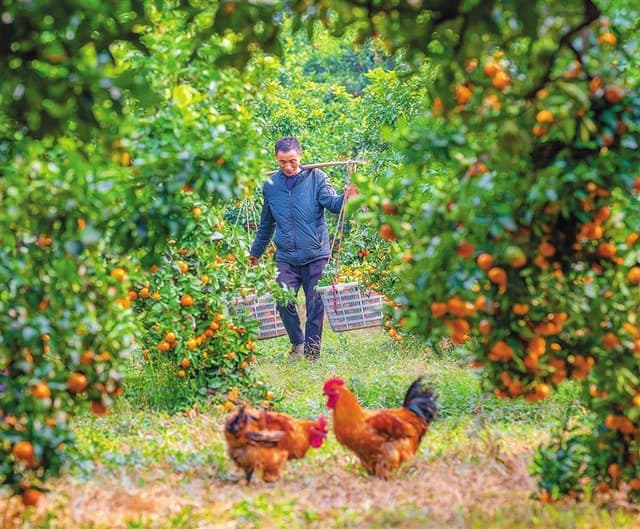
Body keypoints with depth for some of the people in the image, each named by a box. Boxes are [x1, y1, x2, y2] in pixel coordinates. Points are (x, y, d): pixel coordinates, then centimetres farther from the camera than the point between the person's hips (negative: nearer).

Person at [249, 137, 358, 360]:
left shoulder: (316, 177, 0)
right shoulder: (270, 185, 8)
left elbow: (331, 203, -14)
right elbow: (266, 224, 21)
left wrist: (346, 197, -37)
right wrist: (256, 251, 28)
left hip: (315, 254, -2)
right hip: (286, 257, 2)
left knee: (315, 304, 1)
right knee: (283, 302, -8)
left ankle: (312, 348, 13)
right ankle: (298, 343, 12)